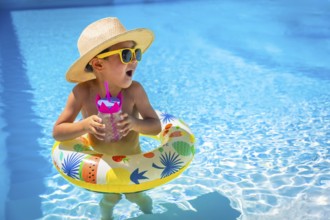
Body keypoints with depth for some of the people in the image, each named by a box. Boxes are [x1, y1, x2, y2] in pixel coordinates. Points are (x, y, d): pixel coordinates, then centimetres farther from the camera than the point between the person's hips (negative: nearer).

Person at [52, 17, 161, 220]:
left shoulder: (134, 90, -29)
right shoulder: (82, 92, -28)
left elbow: (156, 126, -21)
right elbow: (58, 132, -22)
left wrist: (135, 123, -42)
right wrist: (84, 125, -42)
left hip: (132, 158, 0)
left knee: (135, 195, 19)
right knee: (110, 199, 19)